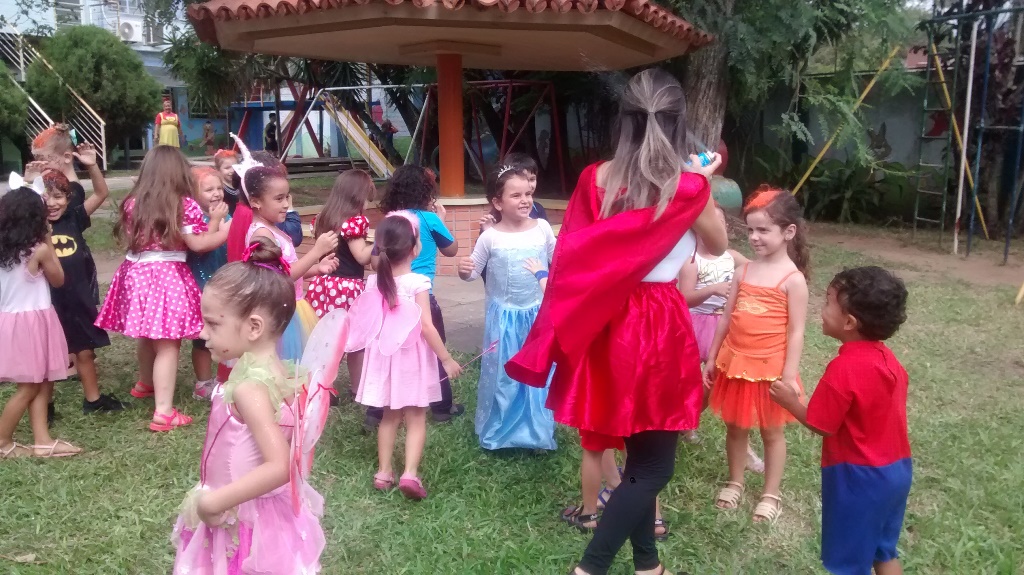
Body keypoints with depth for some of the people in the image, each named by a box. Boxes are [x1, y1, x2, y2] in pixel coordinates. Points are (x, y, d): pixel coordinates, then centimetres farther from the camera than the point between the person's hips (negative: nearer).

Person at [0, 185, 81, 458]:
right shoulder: (39, 250, -14)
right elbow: (58, 279, 0)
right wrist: (50, 244, 2)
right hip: (32, 320, -7)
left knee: (39, 383, 14)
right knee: (29, 387, 6)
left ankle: (42, 440, 17)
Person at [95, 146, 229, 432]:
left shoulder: (132, 203, 8)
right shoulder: (184, 205, -8)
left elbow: (127, 239, 13)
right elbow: (197, 244, -8)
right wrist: (215, 221, 3)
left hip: (136, 273, 6)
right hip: (168, 276, -6)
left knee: (146, 335, 26)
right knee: (167, 344, -5)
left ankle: (146, 383, 49)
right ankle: (163, 411, -7)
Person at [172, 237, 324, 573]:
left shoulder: (249, 387, -27)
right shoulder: (279, 370, -3)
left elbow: (279, 467, -34)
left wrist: (213, 501, -26)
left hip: (242, 524, -8)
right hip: (272, 514, 8)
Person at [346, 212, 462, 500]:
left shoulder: (374, 282, -1)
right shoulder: (417, 283, -16)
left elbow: (366, 322, 2)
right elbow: (427, 327, -20)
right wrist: (447, 359, -14)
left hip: (384, 356, 5)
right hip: (412, 359, -5)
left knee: (389, 416, 18)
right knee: (416, 419, 5)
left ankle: (383, 471, 22)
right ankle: (410, 473, -6)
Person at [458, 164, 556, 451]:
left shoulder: (542, 228, -5)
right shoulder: (490, 237, -10)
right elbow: (474, 271, -1)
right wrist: (464, 271, -22)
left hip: (538, 314, 2)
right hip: (504, 316, -2)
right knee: (502, 375, 9)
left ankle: (538, 432, 31)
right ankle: (497, 432, 29)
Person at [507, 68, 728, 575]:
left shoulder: (595, 180, -1)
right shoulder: (689, 187, -11)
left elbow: (572, 260, 2)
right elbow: (718, 246, 8)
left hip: (606, 325, 5)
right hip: (659, 326, -5)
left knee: (639, 454, 20)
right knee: (654, 465, 8)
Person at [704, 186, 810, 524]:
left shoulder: (793, 279, -12)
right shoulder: (745, 270, 3)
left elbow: (796, 332, -13)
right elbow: (727, 317, 8)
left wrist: (789, 376, -16)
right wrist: (712, 358, 9)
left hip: (770, 368, -5)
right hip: (735, 363, 5)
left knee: (772, 432, 12)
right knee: (735, 427, 17)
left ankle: (771, 495, 26)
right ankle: (735, 483, 36)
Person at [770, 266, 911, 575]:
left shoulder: (843, 369, -25)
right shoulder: (886, 357, 0)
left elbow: (821, 426, -18)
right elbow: (871, 410, 8)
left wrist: (790, 401, -5)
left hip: (859, 476, -8)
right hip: (896, 468, 8)